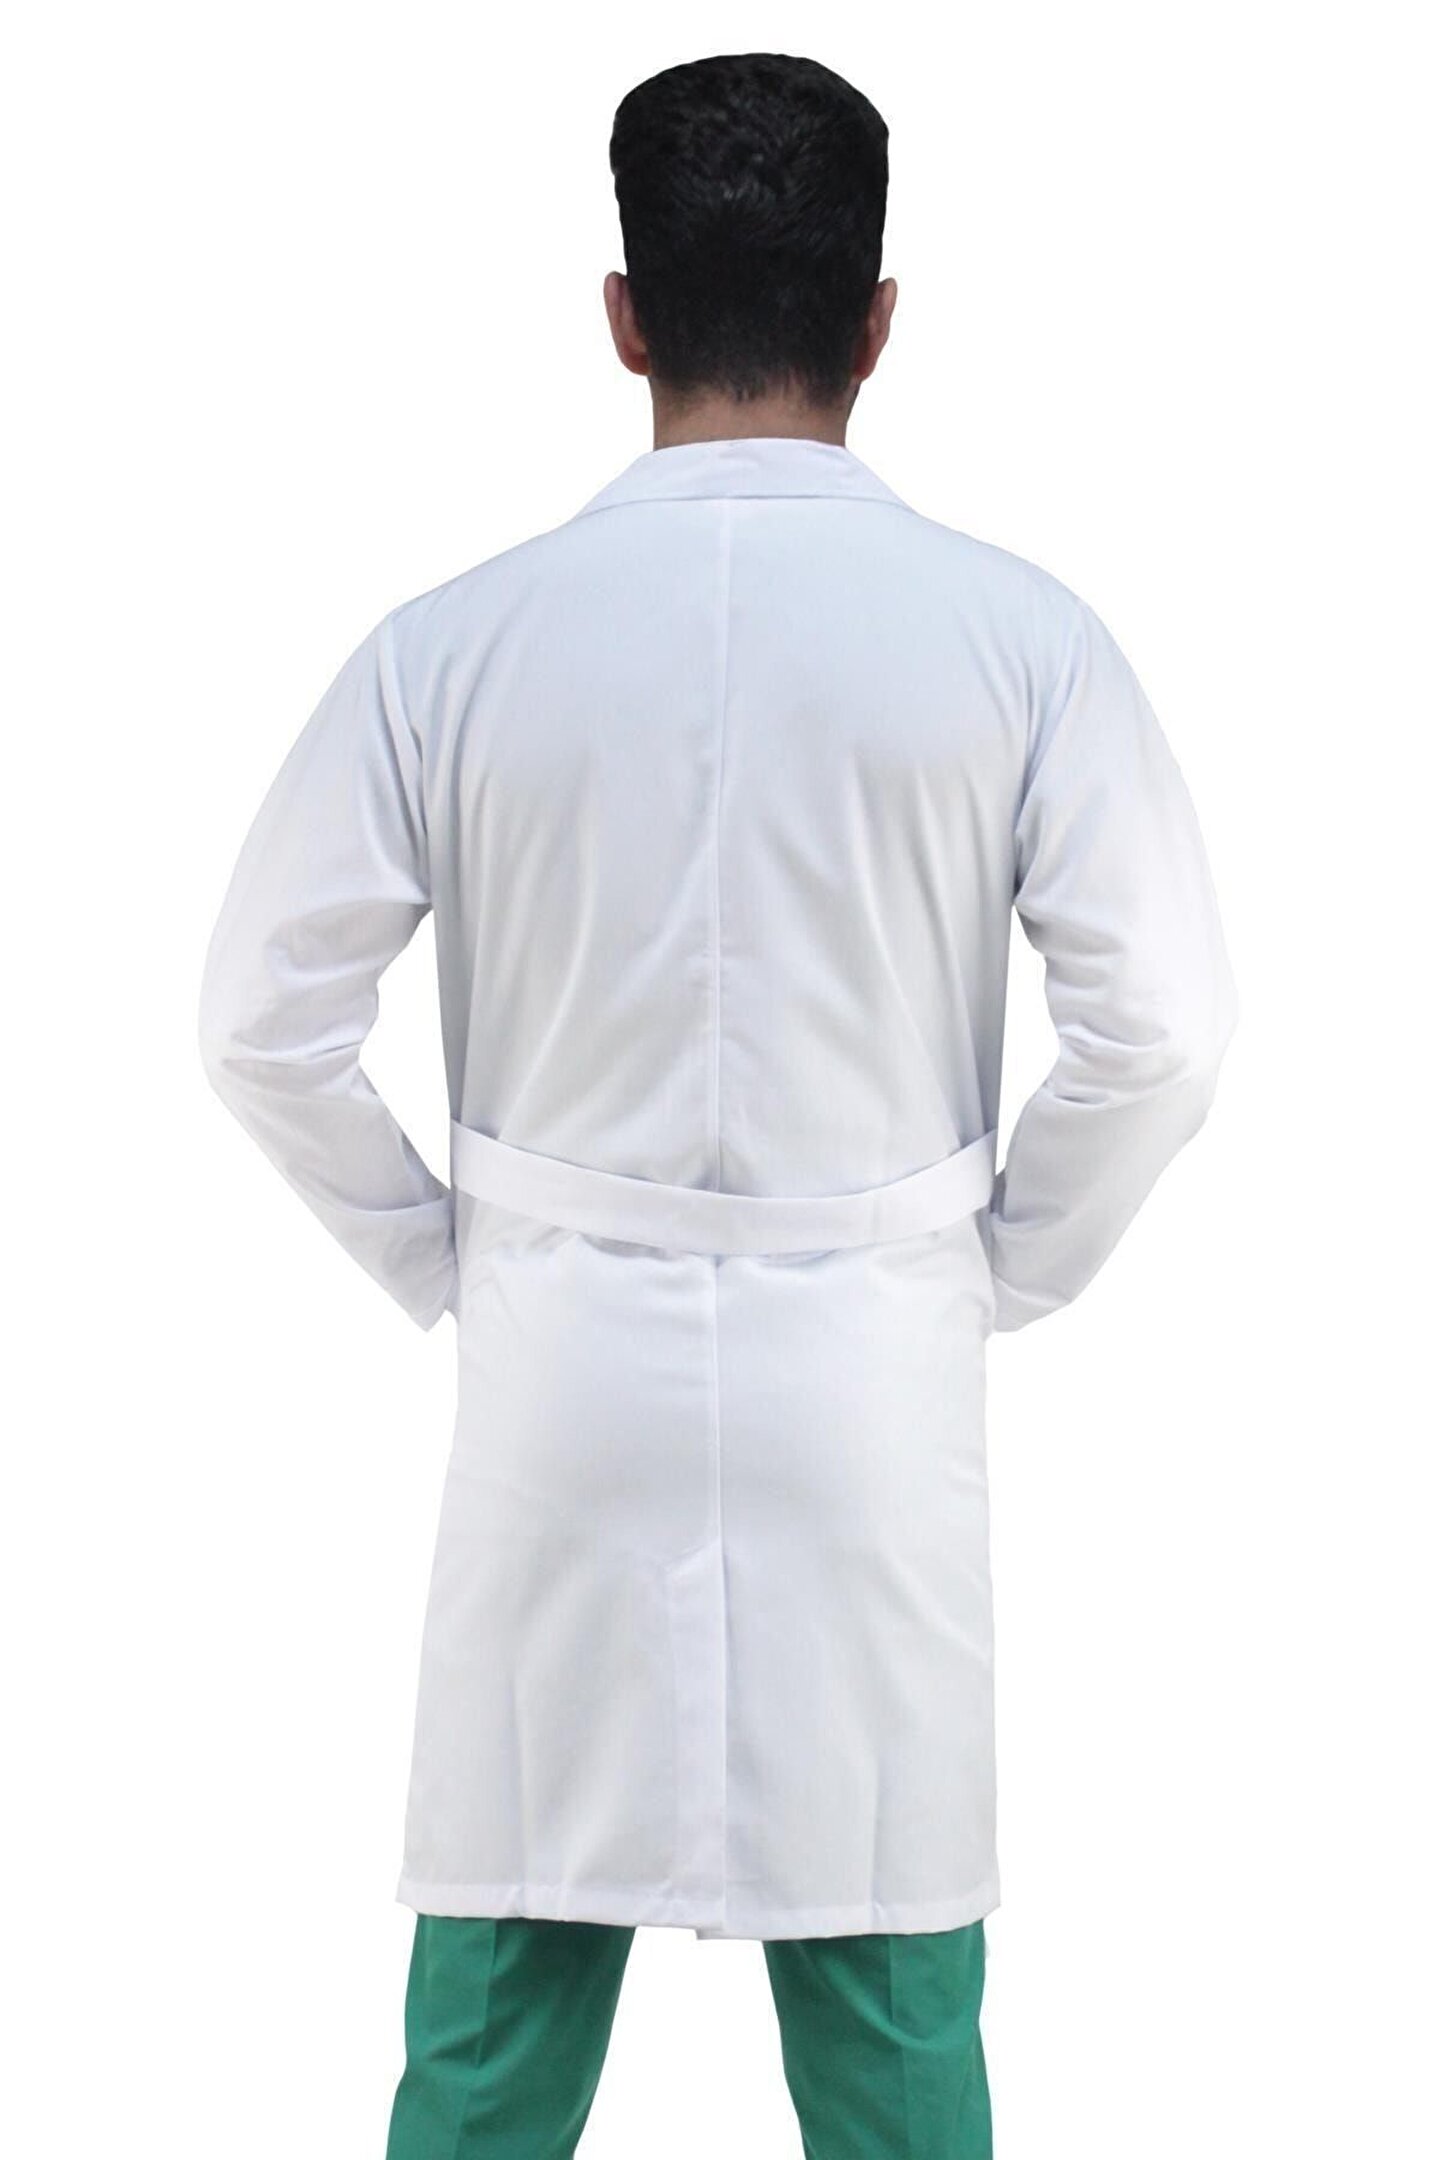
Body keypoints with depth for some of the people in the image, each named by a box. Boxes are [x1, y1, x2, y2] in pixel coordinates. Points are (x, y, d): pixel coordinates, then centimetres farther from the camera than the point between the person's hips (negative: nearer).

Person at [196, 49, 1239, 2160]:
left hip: (562, 1363, 1)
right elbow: (1161, 1027, -8)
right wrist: (1003, 1266, 7)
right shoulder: (1019, 636, -8)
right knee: (890, 1985, 13)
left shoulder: (458, 642, -6)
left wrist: (441, 1258, 9)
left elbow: (266, 1018, -4)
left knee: (501, 1963, 13)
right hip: (875, 1375, 0)